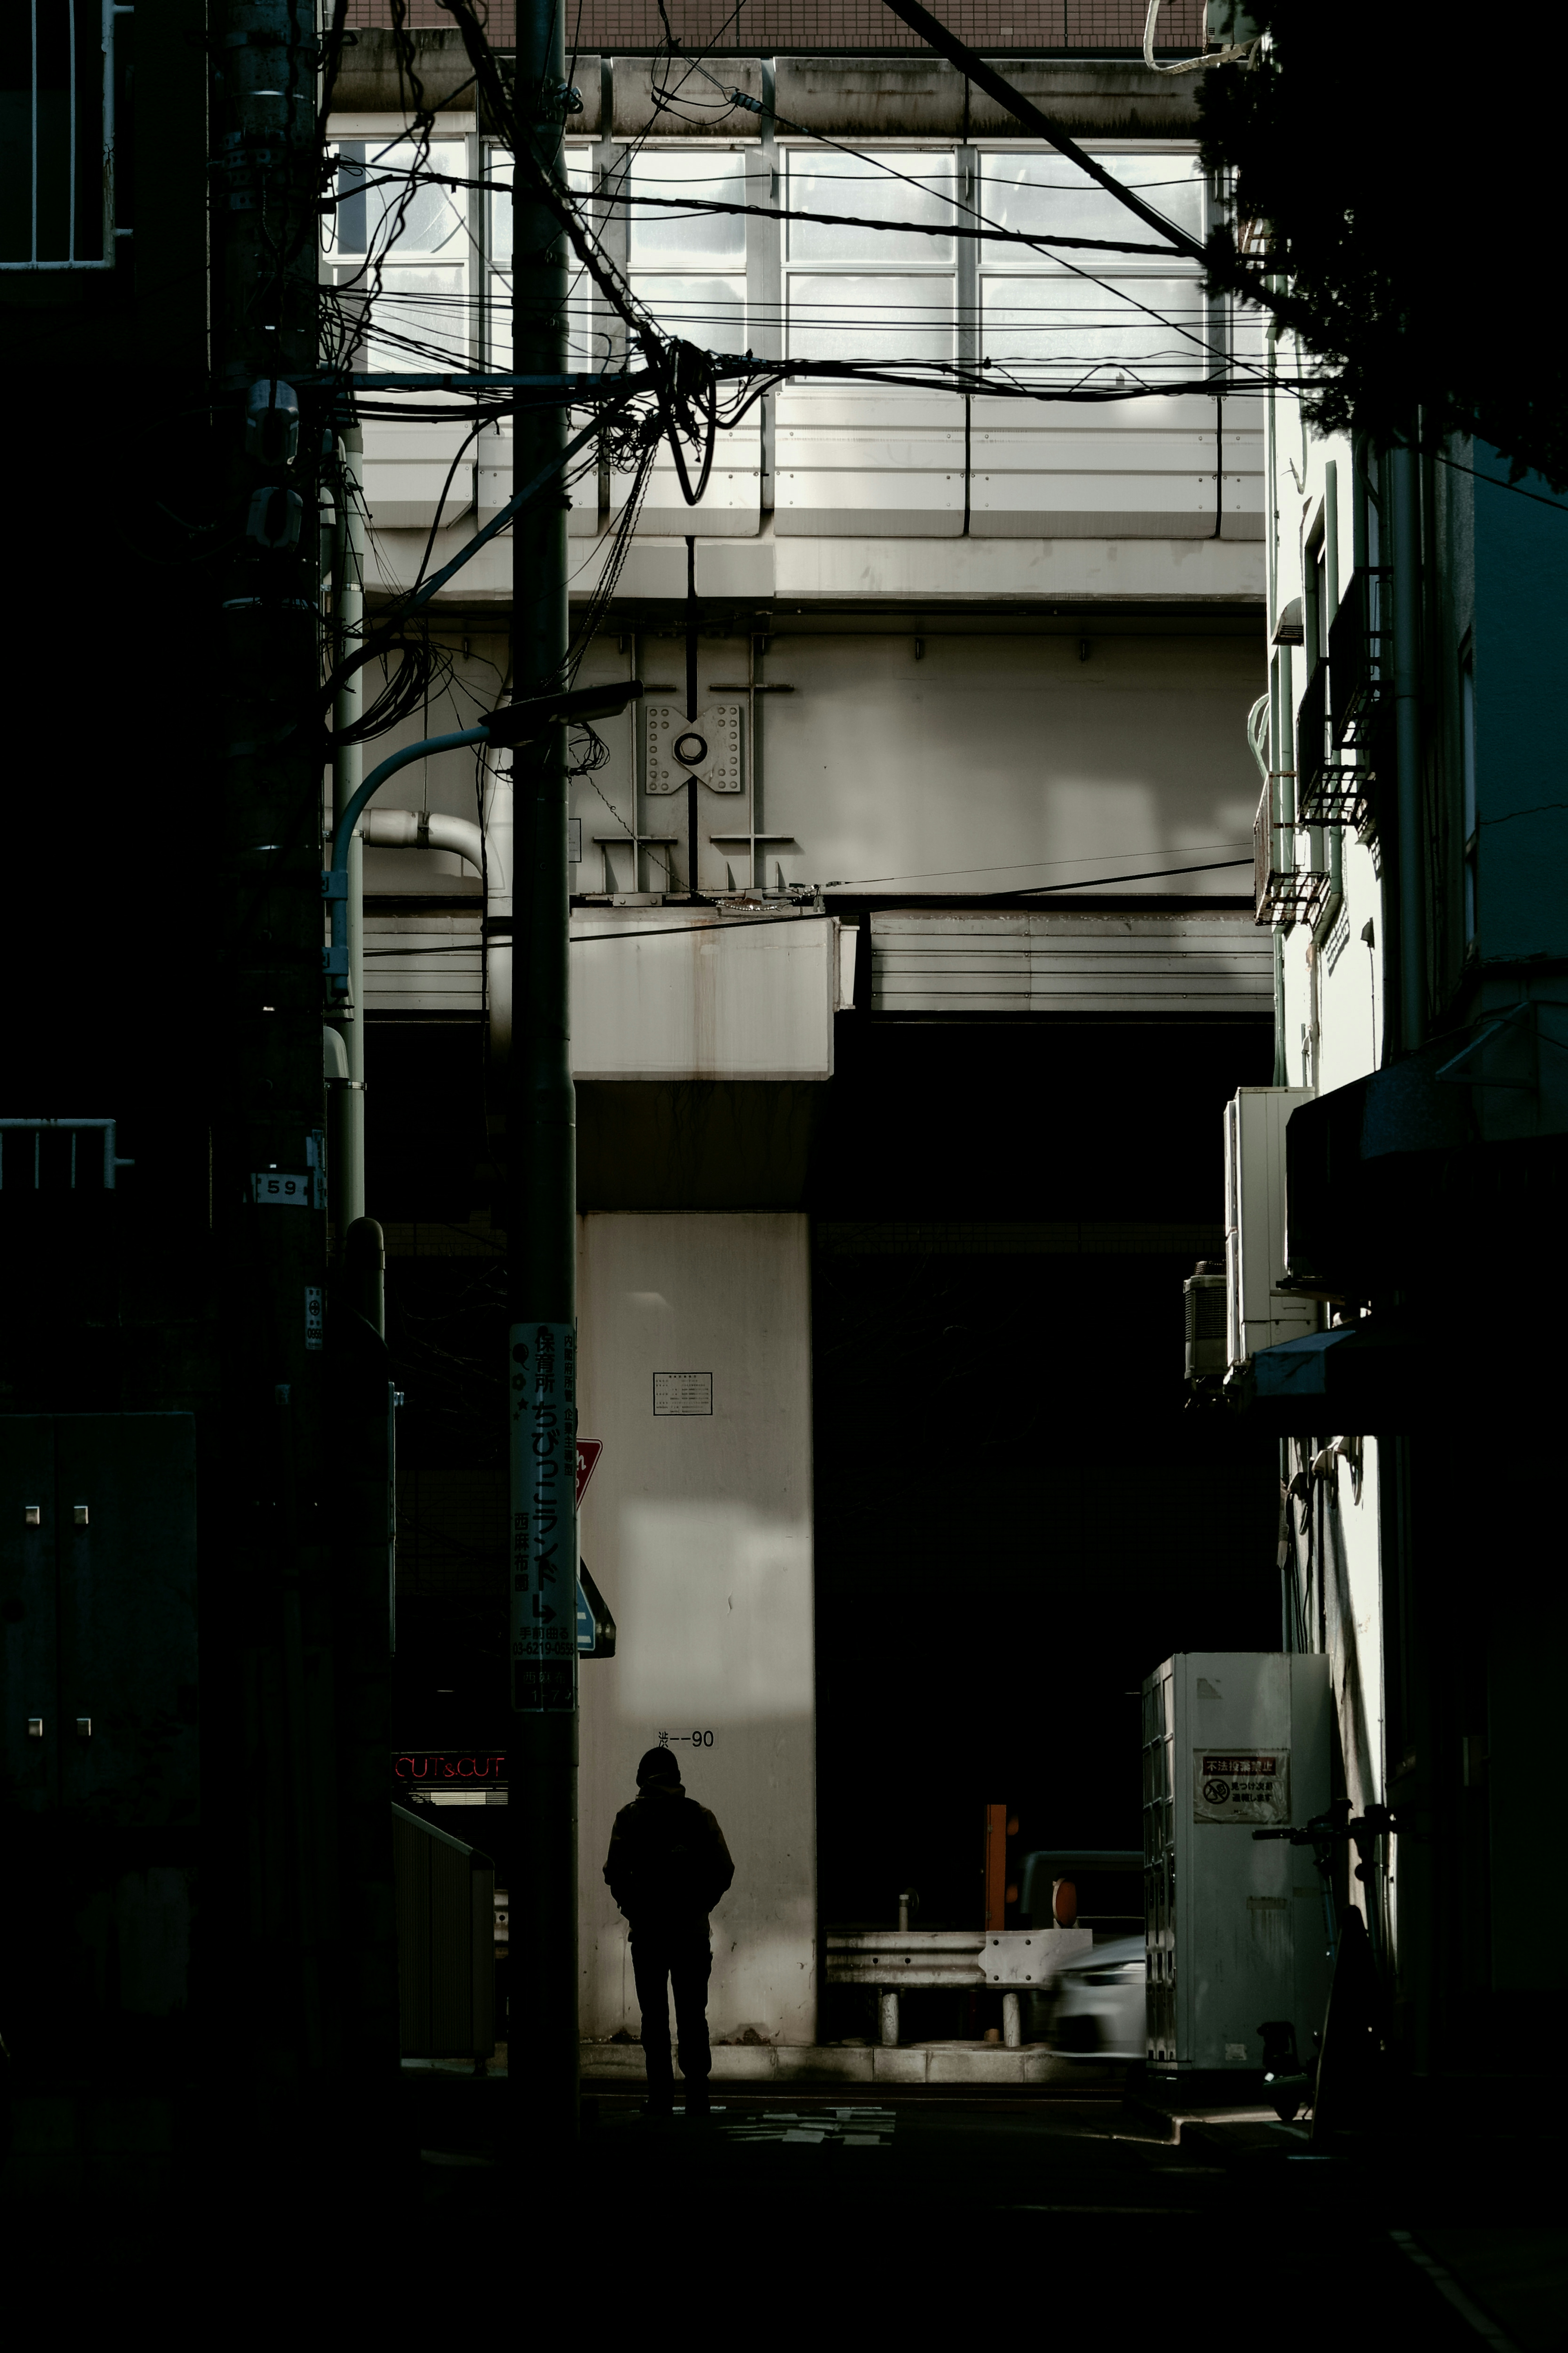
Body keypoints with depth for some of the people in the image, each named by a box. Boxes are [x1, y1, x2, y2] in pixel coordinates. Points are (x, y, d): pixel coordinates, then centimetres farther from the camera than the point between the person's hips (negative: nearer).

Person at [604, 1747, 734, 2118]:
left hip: (647, 1932, -1)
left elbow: (615, 1872, -8)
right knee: (693, 2016, 7)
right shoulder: (699, 1816, 4)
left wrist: (633, 1910, 5)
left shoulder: (630, 1817, 0)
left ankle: (661, 2098, -2)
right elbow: (724, 1869, 0)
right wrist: (700, 1907, 10)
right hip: (692, 1933, 1)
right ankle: (697, 2097, 1)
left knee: (654, 2018, 3)